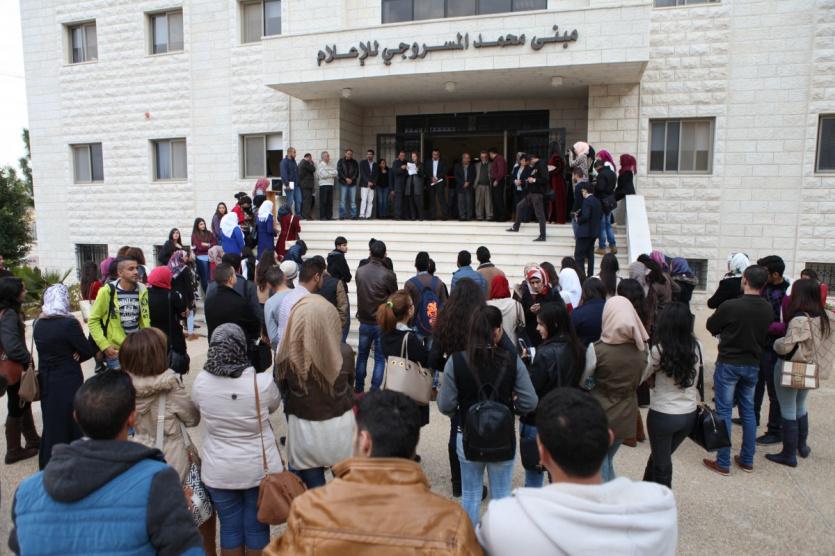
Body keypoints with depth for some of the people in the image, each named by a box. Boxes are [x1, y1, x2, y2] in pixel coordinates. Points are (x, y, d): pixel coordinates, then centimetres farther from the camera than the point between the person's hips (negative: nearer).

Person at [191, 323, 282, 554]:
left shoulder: (200, 382, -15)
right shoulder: (263, 382, -20)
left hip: (219, 471, 2)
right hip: (260, 468, -1)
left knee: (230, 527, 18)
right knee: (257, 527, 15)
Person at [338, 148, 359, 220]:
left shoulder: (354, 162, 11)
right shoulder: (341, 161, 5)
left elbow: (357, 172, 5)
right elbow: (339, 171, -4)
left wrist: (352, 179, -10)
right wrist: (346, 179, -14)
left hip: (352, 183, 2)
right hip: (343, 183, -2)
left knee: (353, 200, 1)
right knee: (342, 200, -3)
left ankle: (353, 216, 3)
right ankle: (342, 216, -1)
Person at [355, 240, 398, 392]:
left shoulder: (359, 271, -6)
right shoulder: (388, 275, -17)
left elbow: (360, 292, 7)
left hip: (364, 321, 4)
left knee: (362, 355, 18)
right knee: (380, 358, 8)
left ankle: (359, 388, 27)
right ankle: (374, 390, 9)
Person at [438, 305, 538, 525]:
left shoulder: (456, 361, -16)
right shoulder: (512, 361, -16)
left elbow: (445, 406, -12)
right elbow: (529, 403, -13)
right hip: (503, 438, 0)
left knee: (470, 495, 19)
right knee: (501, 495, 19)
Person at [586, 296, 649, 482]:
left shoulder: (597, 349, -20)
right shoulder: (641, 348, -7)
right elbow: (640, 380, 6)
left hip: (600, 415, -4)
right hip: (626, 416, 4)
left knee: (599, 465, 13)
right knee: (607, 460, 24)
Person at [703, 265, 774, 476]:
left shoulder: (730, 306, -20)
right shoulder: (768, 310, -4)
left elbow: (711, 326, -4)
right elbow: (766, 335, 10)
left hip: (728, 364, -5)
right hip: (753, 365, 5)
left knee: (724, 411, 3)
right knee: (748, 411, 16)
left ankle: (723, 463, 7)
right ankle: (747, 460, 25)